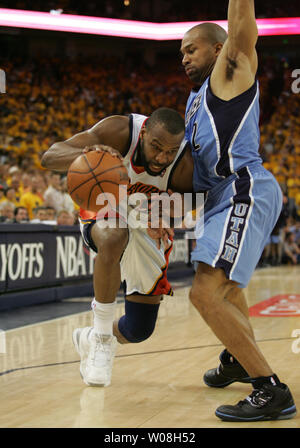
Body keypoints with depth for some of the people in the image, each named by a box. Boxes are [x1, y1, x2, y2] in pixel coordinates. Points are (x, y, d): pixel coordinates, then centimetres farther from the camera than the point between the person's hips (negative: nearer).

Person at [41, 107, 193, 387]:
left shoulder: (185, 166, -30)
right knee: (114, 240, -42)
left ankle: (90, 340, 38)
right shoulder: (120, 131, -31)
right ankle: (102, 335, -24)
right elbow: (50, 157, -33)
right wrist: (86, 154, -55)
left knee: (139, 331, 2)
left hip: (149, 228, 2)